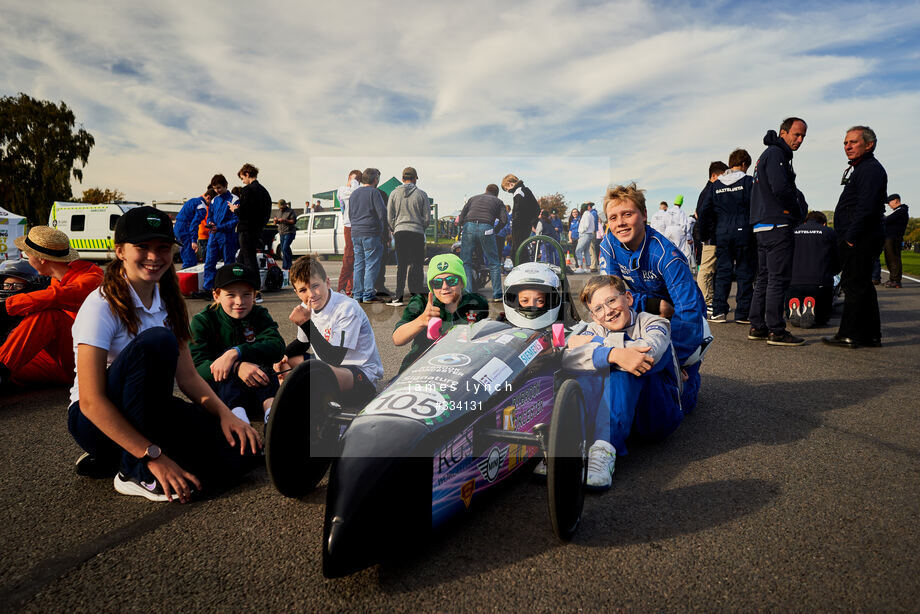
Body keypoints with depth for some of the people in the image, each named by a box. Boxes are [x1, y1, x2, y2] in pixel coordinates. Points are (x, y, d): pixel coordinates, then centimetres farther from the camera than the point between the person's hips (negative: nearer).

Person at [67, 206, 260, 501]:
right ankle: (135, 471, -19)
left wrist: (225, 414, -15)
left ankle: (115, 457, 4)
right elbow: (92, 401, -23)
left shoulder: (167, 302, 3)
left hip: (148, 410, 6)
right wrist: (153, 457, -27)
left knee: (242, 451, -18)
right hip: (96, 420, -6)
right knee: (156, 341, -33)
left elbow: (188, 376, 3)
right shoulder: (102, 305, -17)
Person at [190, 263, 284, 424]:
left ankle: (270, 407, -45)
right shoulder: (202, 320, -3)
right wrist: (237, 367, -36)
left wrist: (235, 353, -32)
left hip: (255, 388, 1)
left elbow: (278, 347, -18)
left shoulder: (259, 315, 2)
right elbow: (196, 366, -17)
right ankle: (236, 411, -51)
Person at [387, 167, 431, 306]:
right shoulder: (421, 194, 1)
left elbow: (390, 217, 7)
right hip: (417, 232, -2)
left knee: (401, 265, 6)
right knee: (417, 266, 3)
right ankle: (417, 295, 2)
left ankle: (399, 296, 3)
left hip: (399, 232, 2)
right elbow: (427, 218, 3)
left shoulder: (394, 194, 6)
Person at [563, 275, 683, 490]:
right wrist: (614, 354, -30)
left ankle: (605, 446, -41)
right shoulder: (595, 330, 11)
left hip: (656, 415, -3)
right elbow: (568, 359, -12)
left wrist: (593, 343, -15)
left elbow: (650, 351, -25)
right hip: (614, 413, 3)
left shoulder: (653, 323, 2)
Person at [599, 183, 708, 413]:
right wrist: (655, 305, -26)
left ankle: (690, 374, 23)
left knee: (679, 403, -10)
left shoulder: (667, 256, -29)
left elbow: (690, 313, -30)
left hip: (682, 320, -3)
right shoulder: (609, 245, -14)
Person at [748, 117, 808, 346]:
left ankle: (757, 327, 15)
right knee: (778, 278, -9)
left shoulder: (767, 155, 24)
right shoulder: (776, 154, -8)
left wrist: (796, 213, 14)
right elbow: (781, 189, -20)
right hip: (777, 226, -10)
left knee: (764, 278, 11)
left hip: (762, 226, 10)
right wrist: (800, 214, -6)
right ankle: (776, 331, -7)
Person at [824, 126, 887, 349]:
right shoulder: (860, 169, 22)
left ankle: (849, 335, -3)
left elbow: (866, 208, -21)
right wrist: (846, 239, 19)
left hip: (860, 240, -11)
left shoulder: (871, 169, -11)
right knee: (862, 286, 13)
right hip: (859, 239, 11)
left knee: (854, 286, -8)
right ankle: (871, 335, 20)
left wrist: (851, 237, -21)